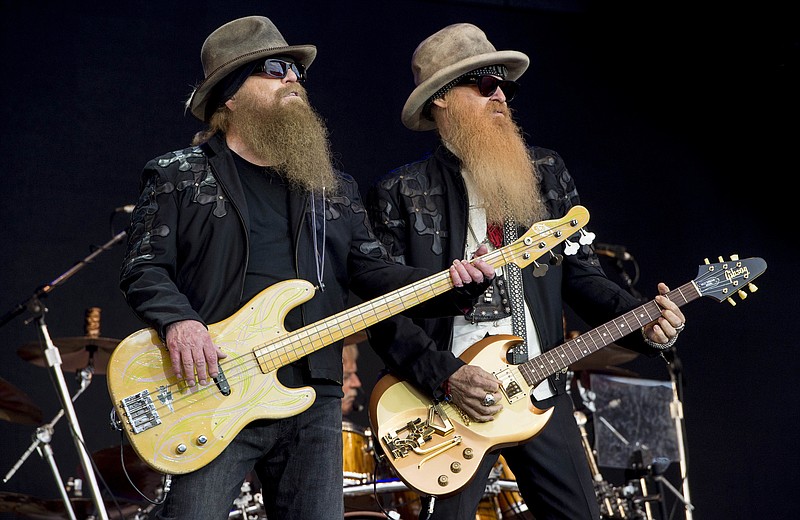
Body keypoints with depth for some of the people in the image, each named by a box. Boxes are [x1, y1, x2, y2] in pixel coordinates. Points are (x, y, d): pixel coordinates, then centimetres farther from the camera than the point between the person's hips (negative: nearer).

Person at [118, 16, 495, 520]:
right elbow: (143, 268, -1)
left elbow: (376, 272, 11)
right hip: (213, 391, -4)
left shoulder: (335, 187, 17)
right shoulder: (179, 176, 5)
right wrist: (178, 321, -20)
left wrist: (450, 285, -5)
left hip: (314, 398, 4)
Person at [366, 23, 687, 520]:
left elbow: (581, 272, 9)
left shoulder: (547, 171, 10)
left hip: (543, 393, 4)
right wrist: (446, 378, -17)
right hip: (448, 402, -4)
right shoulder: (399, 193, -3)